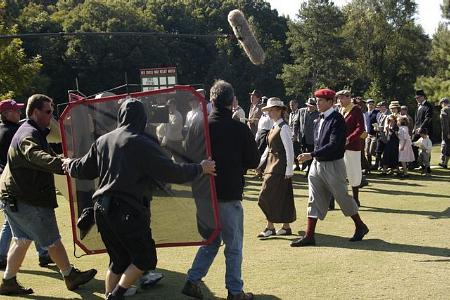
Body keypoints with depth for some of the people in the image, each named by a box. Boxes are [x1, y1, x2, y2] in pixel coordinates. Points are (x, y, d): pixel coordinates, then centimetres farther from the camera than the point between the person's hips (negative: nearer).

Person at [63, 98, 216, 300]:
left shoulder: (102, 141, 9)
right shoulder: (142, 144, -11)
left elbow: (83, 169, 19)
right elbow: (172, 172, -12)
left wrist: (68, 164, 40)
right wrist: (200, 168, 1)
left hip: (102, 209, 7)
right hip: (129, 211, -7)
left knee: (118, 261, 18)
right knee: (145, 259, 7)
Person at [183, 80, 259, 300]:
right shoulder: (240, 129, -12)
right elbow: (253, 162, -3)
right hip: (229, 195, -4)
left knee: (211, 240, 20)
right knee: (234, 245, 8)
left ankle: (192, 281, 15)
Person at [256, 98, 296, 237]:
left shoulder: (283, 128, -14)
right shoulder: (274, 127, 13)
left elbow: (289, 150, -17)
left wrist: (289, 171, -18)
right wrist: (261, 163, 13)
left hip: (279, 168, -9)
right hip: (271, 164, 9)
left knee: (267, 196, -8)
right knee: (282, 198, 13)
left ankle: (270, 227, -1)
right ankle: (286, 227, 20)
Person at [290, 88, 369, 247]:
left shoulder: (337, 119, -15)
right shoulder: (319, 120, 8)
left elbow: (333, 145, -24)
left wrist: (311, 155, -27)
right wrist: (314, 157, 10)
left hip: (333, 165, -7)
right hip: (317, 164, 7)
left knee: (343, 197, 7)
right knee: (314, 200, 4)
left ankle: (360, 226, 27)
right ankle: (309, 236, 6)